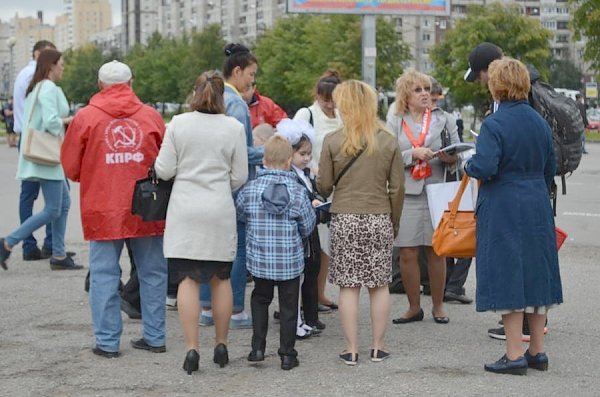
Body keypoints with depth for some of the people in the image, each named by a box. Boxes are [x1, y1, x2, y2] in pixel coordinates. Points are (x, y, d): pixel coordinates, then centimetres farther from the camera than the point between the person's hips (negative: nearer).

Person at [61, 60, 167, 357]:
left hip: (103, 209, -2)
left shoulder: (86, 117, -2)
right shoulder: (151, 116, 2)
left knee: (104, 275, 4)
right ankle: (154, 337, 17)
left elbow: (70, 166, 4)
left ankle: (107, 342, 4)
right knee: (152, 272, 12)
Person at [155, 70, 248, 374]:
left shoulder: (178, 124, -4)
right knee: (221, 278, 12)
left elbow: (164, 170, -3)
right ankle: (221, 346, 20)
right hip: (220, 212, 1)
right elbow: (239, 177, 2)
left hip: (185, 210, -1)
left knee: (188, 279, -1)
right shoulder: (234, 128, -1)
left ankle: (191, 348, -5)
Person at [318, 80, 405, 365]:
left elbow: (323, 186, -1)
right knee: (379, 285, 9)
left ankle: (351, 350, 4)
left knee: (348, 286, 3)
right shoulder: (389, 141, 1)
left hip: (345, 220, -2)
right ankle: (378, 347, 14)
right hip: (379, 219, 2)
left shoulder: (333, 141, -5)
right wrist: (394, 222, 14)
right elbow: (397, 188, 4)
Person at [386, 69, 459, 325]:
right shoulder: (395, 122, 5)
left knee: (436, 252, 6)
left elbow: (458, 154, 5)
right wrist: (413, 154, -17)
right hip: (406, 193, 0)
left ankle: (438, 306, 19)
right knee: (407, 254, 0)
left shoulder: (443, 119, 7)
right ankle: (414, 307, 15)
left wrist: (450, 157, -16)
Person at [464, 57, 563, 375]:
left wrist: (467, 164, -2)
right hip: (538, 208, 6)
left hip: (502, 209, -6)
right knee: (535, 275, 13)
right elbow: (550, 168, 13)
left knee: (508, 279, -1)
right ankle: (537, 351, 20)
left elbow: (484, 168, -23)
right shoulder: (540, 122, 7)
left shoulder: (494, 124, -15)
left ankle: (515, 355, 0)